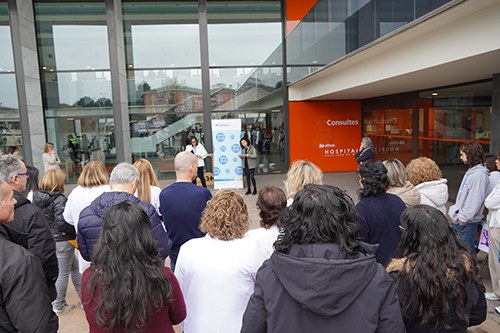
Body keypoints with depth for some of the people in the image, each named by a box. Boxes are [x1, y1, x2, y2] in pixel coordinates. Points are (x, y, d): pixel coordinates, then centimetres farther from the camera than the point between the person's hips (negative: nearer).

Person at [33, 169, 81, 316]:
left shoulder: (37, 198, 2)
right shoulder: (59, 199, -20)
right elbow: (62, 223, -24)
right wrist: (77, 231, -10)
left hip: (46, 240, 8)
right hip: (62, 241, -8)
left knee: (75, 266, 20)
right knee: (63, 273, 9)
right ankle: (59, 306, 21)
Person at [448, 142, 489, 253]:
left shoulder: (479, 175, -20)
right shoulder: (471, 171, 10)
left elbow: (475, 201, -23)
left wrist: (463, 218, -19)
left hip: (467, 223, -9)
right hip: (459, 220, 9)